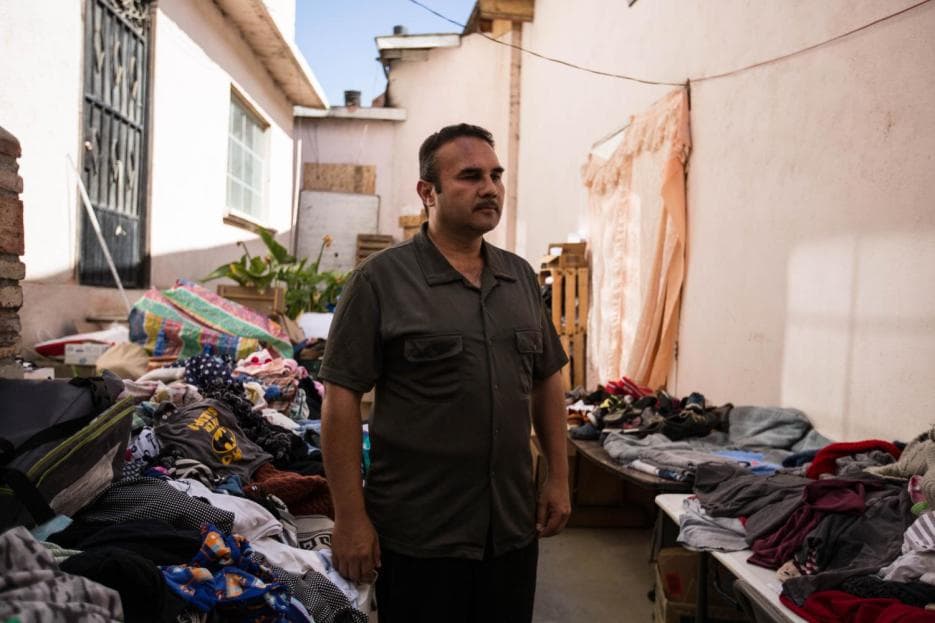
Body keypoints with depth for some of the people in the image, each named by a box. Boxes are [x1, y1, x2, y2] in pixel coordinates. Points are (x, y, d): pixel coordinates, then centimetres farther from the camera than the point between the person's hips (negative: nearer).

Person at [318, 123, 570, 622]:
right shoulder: (381, 280, -10)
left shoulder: (521, 277, 7)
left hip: (514, 528, 5)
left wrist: (558, 477, 9)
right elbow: (341, 398, -11)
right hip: (418, 537, -5)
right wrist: (350, 517, -12)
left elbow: (547, 381, 13)